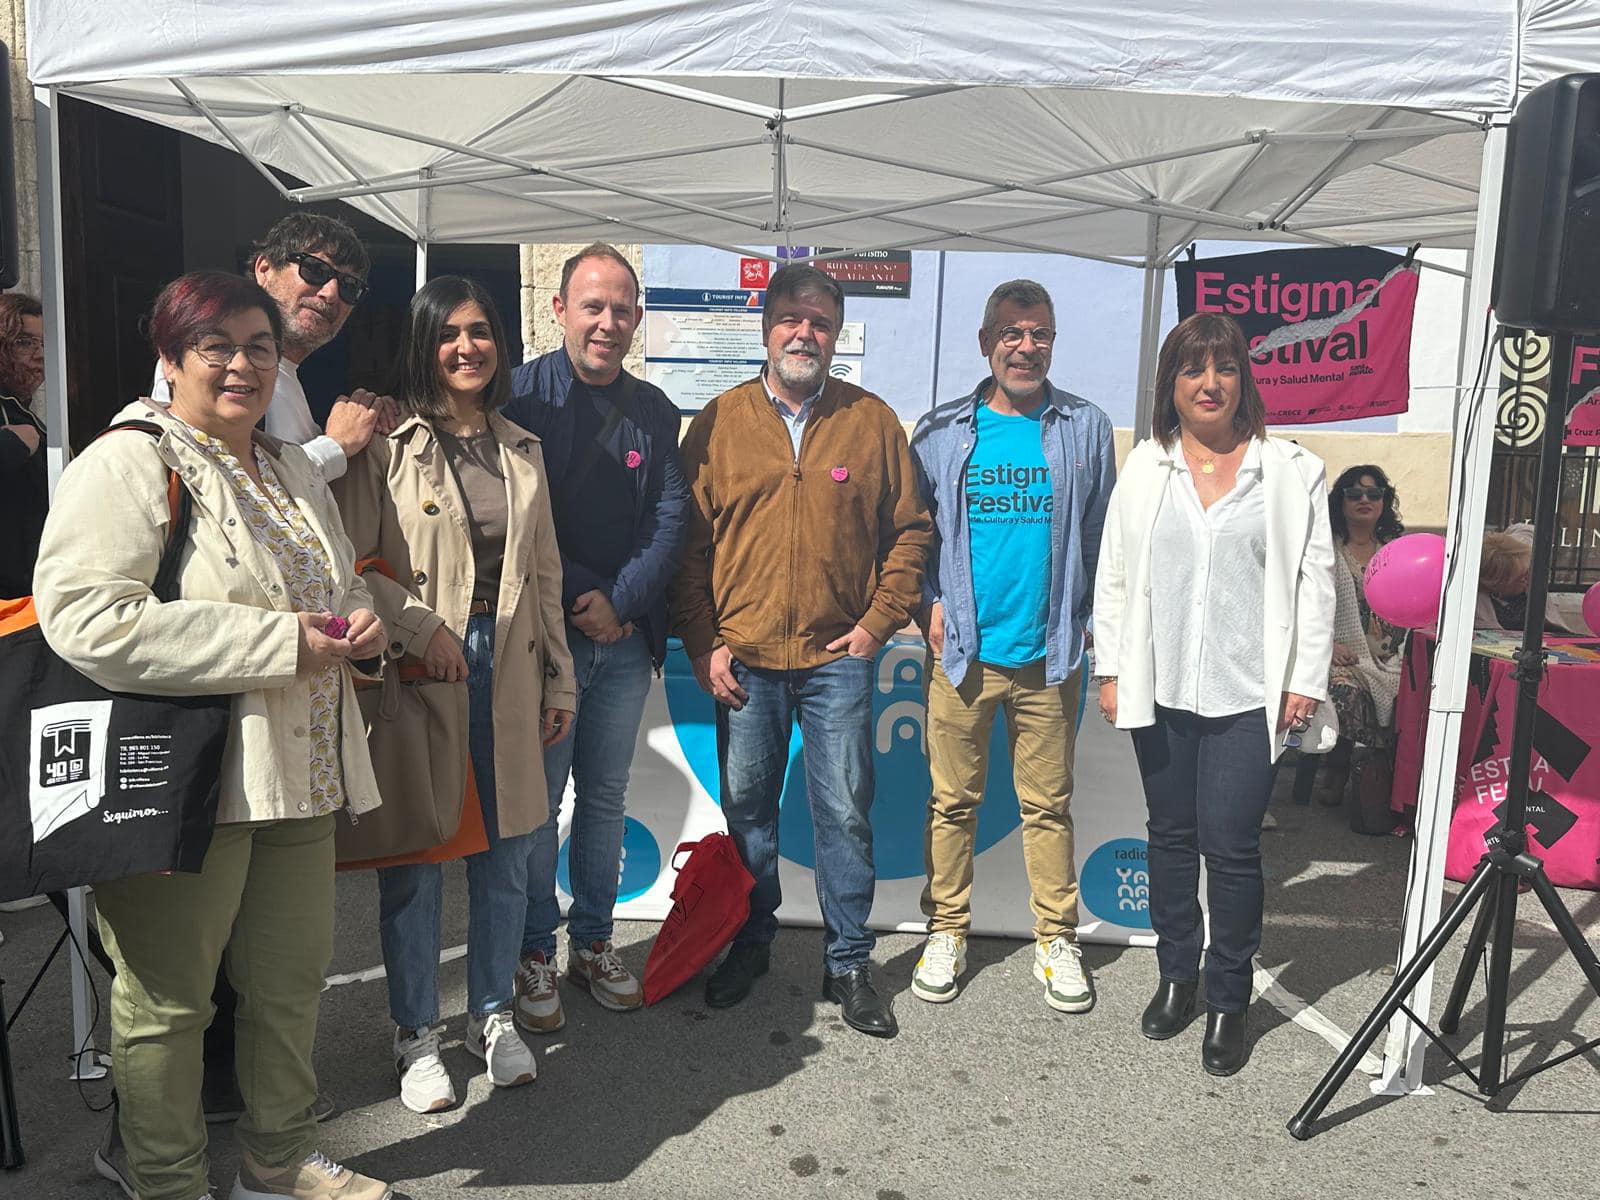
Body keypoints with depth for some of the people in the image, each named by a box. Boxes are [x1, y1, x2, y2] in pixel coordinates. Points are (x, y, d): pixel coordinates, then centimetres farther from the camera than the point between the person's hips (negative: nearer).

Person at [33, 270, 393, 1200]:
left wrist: (363, 619, 0)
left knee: (293, 977, 18)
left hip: (301, 771, 8)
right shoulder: (128, 463, -10)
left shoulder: (295, 470, 16)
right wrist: (278, 642, -23)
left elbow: (345, 584, 26)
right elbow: (81, 615, -23)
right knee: (168, 1000, 8)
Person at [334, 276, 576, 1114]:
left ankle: (492, 1015, 29)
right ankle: (416, 1035, 22)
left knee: (505, 852, 10)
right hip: (416, 671, -4)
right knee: (414, 855, 5)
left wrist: (558, 679, 12)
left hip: (506, 667, 4)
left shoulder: (520, 448, 12)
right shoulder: (386, 444, -3)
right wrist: (420, 627, -18)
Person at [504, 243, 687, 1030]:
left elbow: (670, 516, 4)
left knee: (606, 795, 13)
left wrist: (622, 601, -9)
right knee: (537, 798, 2)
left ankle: (592, 942, 27)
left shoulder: (654, 410, 10)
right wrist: (580, 598, -13)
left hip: (626, 635, 4)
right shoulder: (520, 395, -4)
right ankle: (533, 955, 17)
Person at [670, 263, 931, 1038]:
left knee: (845, 813, 5)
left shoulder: (873, 421, 3)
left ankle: (848, 963, 21)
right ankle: (750, 944, 32)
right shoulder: (719, 421, 3)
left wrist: (878, 621, -2)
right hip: (741, 657, 1)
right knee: (746, 807, 13)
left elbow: (910, 530, 7)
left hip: (838, 657, -1)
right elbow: (689, 541, 3)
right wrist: (701, 642, -2)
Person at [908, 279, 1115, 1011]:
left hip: (1049, 654, 0)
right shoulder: (942, 431, 5)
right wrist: (930, 602, -2)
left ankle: (1056, 940, 24)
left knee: (1048, 805, 9)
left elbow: (1103, 538, 8)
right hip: (961, 650, 0)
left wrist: (1089, 623, 1)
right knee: (953, 801, 8)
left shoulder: (1085, 428, 5)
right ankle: (946, 933, 23)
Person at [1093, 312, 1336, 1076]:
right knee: (1171, 837, 14)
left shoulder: (1290, 470, 1)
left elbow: (1314, 581, 0)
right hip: (1161, 691, 3)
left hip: (1248, 696, -2)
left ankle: (1228, 1002, 17)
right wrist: (1111, 670, 2)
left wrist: (1306, 681, -5)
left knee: (1230, 846, -2)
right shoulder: (1144, 468, 7)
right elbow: (1114, 574, 6)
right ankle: (1176, 977, 31)